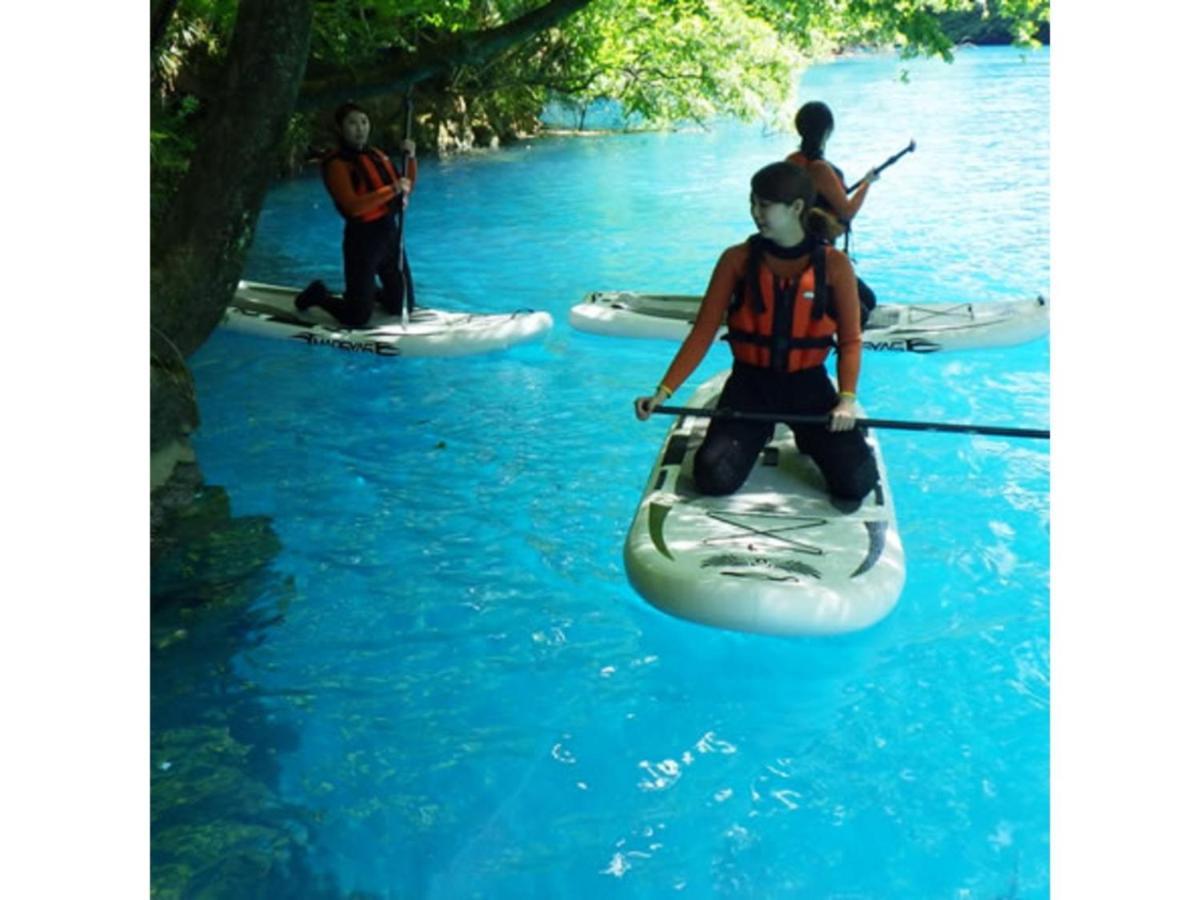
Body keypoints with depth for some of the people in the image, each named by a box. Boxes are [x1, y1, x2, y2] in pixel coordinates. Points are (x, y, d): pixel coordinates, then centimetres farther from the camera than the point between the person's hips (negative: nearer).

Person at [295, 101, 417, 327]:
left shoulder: (377, 155, 12)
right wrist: (392, 190, -30)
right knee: (357, 318, -3)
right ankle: (319, 296, 25)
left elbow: (405, 188, 18)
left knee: (402, 307, 12)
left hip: (391, 233, 7)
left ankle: (368, 293, 40)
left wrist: (411, 158, 2)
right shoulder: (336, 163, -12)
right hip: (362, 238, -7)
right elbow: (352, 206, -25)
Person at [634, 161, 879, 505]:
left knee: (856, 483, -16)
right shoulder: (738, 260, -4)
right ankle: (758, 434, 15)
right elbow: (703, 332, -6)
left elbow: (850, 340, -2)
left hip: (808, 385, 0)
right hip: (750, 384, 0)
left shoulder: (834, 264, -4)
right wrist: (663, 392, -16)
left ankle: (808, 436, 18)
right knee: (714, 479, -20)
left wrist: (847, 398, -19)